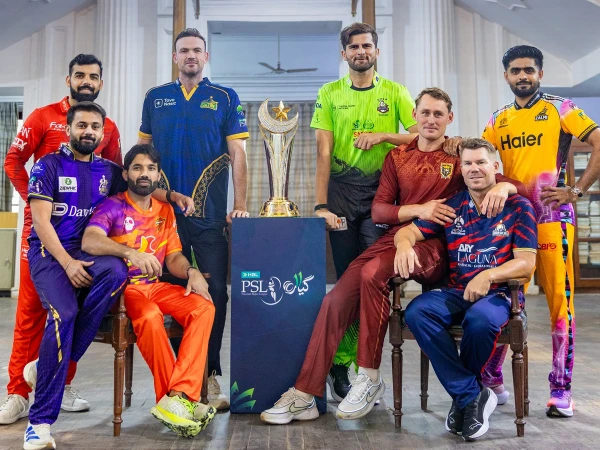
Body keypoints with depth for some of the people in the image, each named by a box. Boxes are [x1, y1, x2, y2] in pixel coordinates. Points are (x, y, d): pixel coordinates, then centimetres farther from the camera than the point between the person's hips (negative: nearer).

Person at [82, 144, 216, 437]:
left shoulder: (165, 211, 14)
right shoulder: (113, 207, -4)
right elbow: (89, 241, -23)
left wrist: (192, 272, -9)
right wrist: (131, 252, -39)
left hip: (155, 286, 5)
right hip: (121, 288, -5)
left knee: (203, 307, -21)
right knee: (150, 316, -37)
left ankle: (176, 398, -28)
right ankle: (175, 397, -23)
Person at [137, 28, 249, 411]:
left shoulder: (225, 98, 6)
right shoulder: (156, 98, 13)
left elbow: (237, 155, 0)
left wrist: (240, 205, -9)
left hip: (209, 214, -2)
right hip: (164, 210, 2)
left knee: (215, 292, -2)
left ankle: (210, 375, 9)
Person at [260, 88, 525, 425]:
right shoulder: (397, 157, 17)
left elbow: (513, 183, 1)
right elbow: (378, 211, 9)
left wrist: (501, 186, -23)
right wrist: (418, 210, -9)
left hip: (435, 245, -4)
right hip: (394, 237, 4)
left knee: (372, 274, -33)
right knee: (336, 299, -15)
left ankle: (370, 379, -17)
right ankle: (305, 395, -7)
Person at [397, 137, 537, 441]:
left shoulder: (518, 207, 3)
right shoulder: (451, 207, 11)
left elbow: (526, 263, -5)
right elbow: (408, 231, 8)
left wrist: (489, 276, -24)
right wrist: (404, 244, -19)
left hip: (499, 293, -3)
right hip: (455, 292, 3)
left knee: (480, 319, -38)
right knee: (417, 312, -28)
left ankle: (463, 394, -7)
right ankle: (472, 395, -17)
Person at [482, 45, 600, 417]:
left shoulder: (559, 109, 2)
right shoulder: (498, 120, 14)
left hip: (552, 218, -3)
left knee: (560, 300, -1)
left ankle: (562, 389, 8)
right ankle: (492, 378, 16)